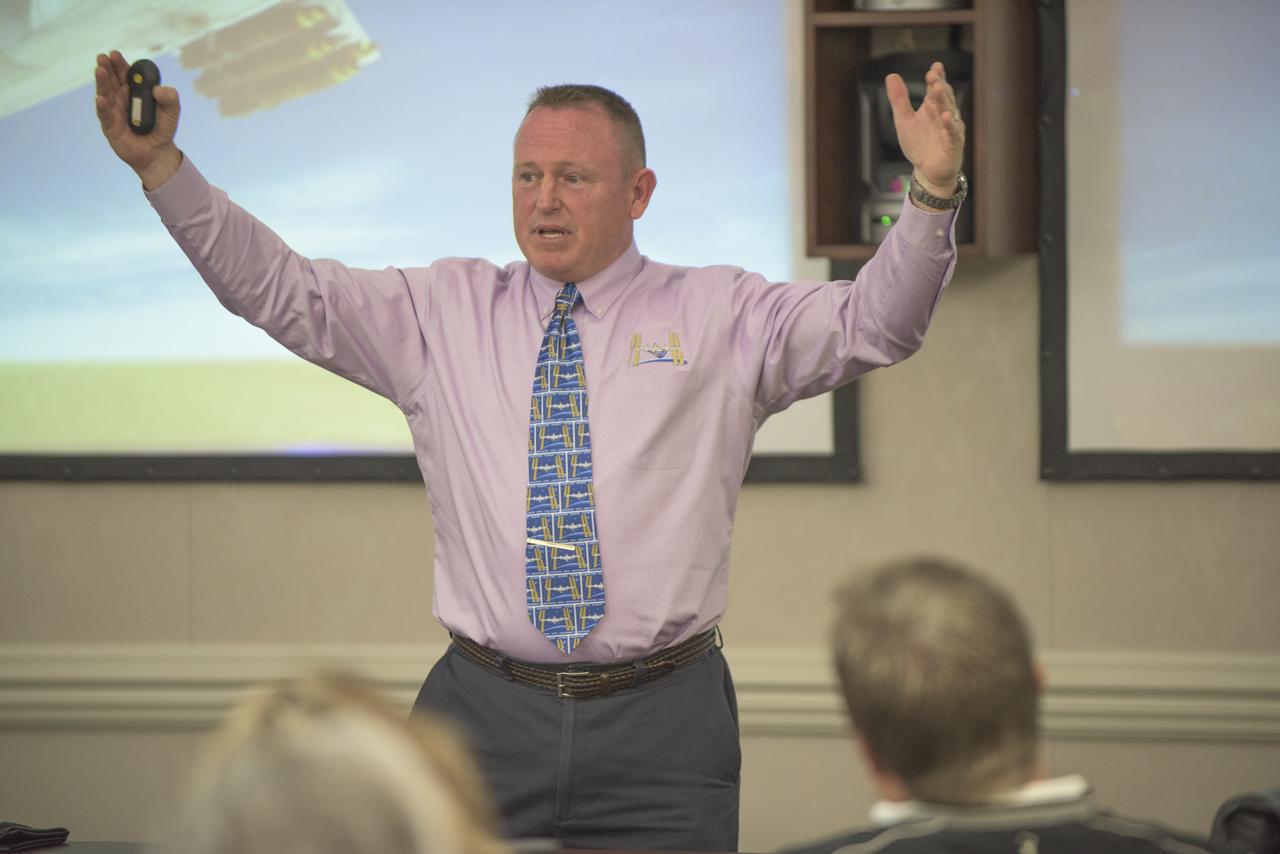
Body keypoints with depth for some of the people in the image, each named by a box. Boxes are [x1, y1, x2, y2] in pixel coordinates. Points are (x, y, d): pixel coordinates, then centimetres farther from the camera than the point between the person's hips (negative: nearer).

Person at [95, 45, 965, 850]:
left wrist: (933, 195, -23)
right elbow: (279, 289, 5)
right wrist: (159, 165, -6)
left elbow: (873, 323, -6)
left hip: (660, 728, -1)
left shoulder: (718, 318, 6)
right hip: (484, 714, 1)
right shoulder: (443, 313, 10)